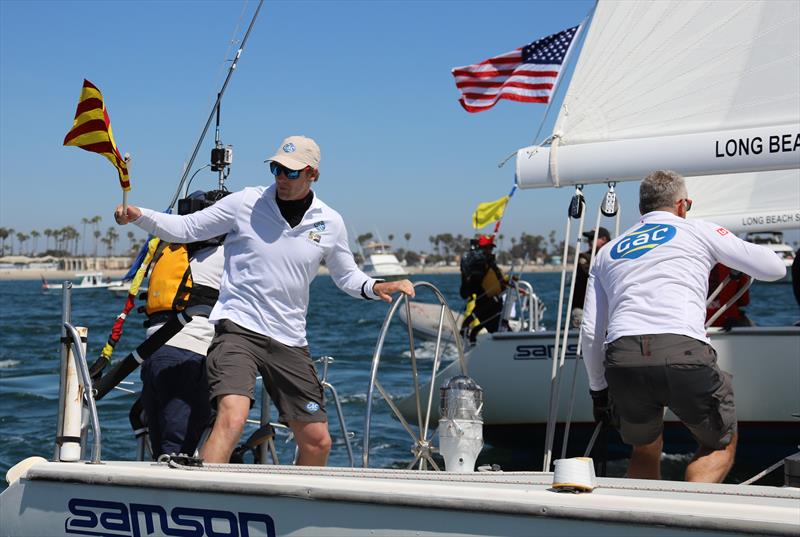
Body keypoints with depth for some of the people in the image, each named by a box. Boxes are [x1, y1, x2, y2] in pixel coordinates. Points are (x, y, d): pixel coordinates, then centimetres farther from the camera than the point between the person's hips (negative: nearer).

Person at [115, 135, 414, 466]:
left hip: (290, 341, 4)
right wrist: (137, 215, -10)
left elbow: (347, 277, 19)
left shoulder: (329, 223, 6)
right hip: (238, 328, -4)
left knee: (318, 441, 5)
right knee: (232, 418, -28)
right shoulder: (246, 203, -1)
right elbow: (183, 228, 5)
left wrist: (376, 287, -1)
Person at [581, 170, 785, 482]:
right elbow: (775, 268, 24)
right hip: (682, 354, -3)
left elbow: (591, 332, 23)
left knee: (645, 451, 29)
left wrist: (598, 389, 34)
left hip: (622, 359, 3)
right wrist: (742, 249, 45)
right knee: (722, 445, 20)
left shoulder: (608, 252, 27)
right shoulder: (698, 231, 18)